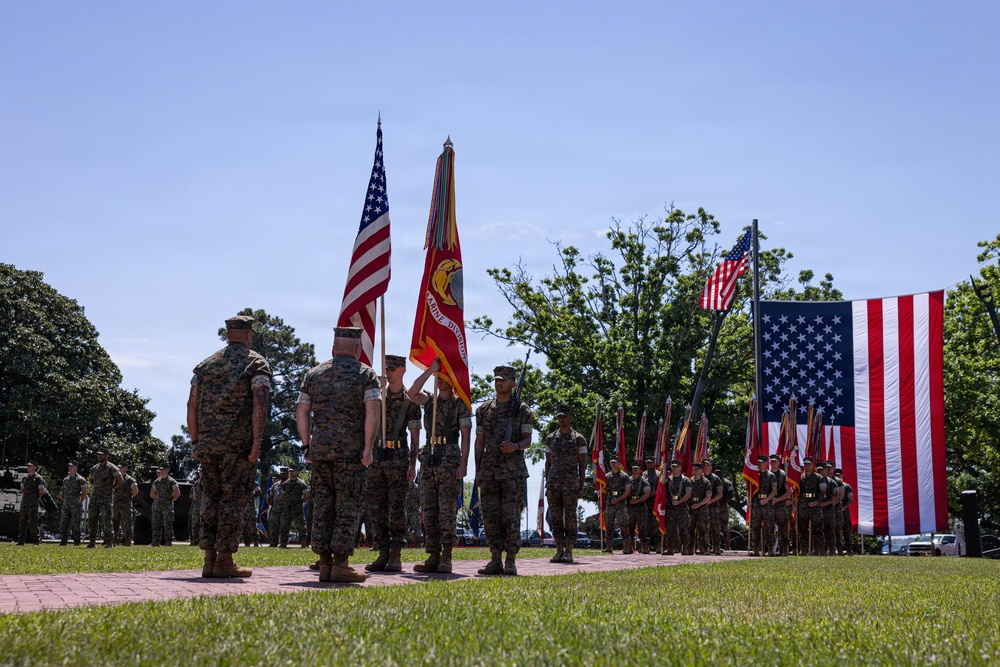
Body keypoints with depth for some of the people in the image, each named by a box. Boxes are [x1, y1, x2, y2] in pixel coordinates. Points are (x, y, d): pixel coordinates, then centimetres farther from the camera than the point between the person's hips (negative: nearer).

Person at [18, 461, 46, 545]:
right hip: (24, 503, 7)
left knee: (33, 522, -9)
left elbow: (41, 491, -8)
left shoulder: (38, 478, -5)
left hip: (33, 504, -7)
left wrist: (36, 499, 0)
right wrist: (25, 497, 16)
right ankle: (21, 540, 10)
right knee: (22, 522, 6)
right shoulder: (24, 478, 15)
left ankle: (36, 539, -4)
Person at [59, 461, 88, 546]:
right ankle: (63, 541, 10)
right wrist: (65, 500, 14)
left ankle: (77, 541, -2)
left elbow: (84, 493, -4)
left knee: (75, 524, -7)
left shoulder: (80, 479, -4)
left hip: (75, 506, -6)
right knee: (63, 523, 4)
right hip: (66, 505, 6)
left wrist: (79, 502, 0)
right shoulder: (65, 479, 14)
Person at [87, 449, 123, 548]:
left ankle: (109, 542, -7)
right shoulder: (94, 468, 13)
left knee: (106, 519, -9)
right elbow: (90, 479, 32)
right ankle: (92, 542, 12)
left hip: (106, 498, -7)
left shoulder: (111, 468, -7)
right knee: (93, 519, 7)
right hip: (94, 497, 7)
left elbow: (121, 481, -12)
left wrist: (111, 487, -2)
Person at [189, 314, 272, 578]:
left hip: (207, 444, 5)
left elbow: (192, 406, 12)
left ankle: (209, 560, 9)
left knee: (210, 498, 10)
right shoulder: (257, 363, 0)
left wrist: (195, 440, 16)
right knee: (233, 500, -1)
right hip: (238, 445, -5)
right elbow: (259, 404, -13)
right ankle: (224, 562, -1)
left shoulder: (205, 365, 16)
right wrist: (257, 442, -12)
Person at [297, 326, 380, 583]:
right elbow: (372, 413, -10)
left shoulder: (313, 374, 13)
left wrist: (307, 445, 12)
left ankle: (325, 564, 7)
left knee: (322, 505, 7)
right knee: (348, 506, 0)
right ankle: (340, 564, -4)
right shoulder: (366, 374, 1)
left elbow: (301, 412, 10)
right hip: (351, 450, -4)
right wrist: (368, 448, -10)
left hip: (319, 449, 4)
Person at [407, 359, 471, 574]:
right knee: (428, 511, 3)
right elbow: (412, 392, -7)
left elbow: (466, 436, -3)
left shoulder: (460, 405, 2)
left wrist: (463, 463, -13)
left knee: (447, 511, -8)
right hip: (428, 460, 5)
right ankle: (433, 557, 6)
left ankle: (446, 557, -5)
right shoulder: (429, 401, 14)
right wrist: (430, 370, -5)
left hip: (450, 461, -5)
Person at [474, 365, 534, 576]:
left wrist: (516, 446, -24)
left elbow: (527, 440, -2)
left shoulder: (523, 410, 2)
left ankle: (511, 561, 0)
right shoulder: (483, 410, 12)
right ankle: (495, 560, 8)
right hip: (489, 471, 4)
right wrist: (477, 471, 10)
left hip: (513, 471, -3)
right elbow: (479, 442, 14)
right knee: (491, 516, 2)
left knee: (511, 516, -5)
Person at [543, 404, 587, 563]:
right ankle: (559, 551, 7)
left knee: (570, 518, -2)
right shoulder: (550, 438, 11)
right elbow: (548, 463, 13)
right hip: (553, 484, 3)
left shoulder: (579, 439, 2)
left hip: (571, 485, -3)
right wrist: (547, 486, 7)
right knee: (556, 518, 3)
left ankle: (569, 552, 1)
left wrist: (581, 488, -6)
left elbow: (582, 465, 1)